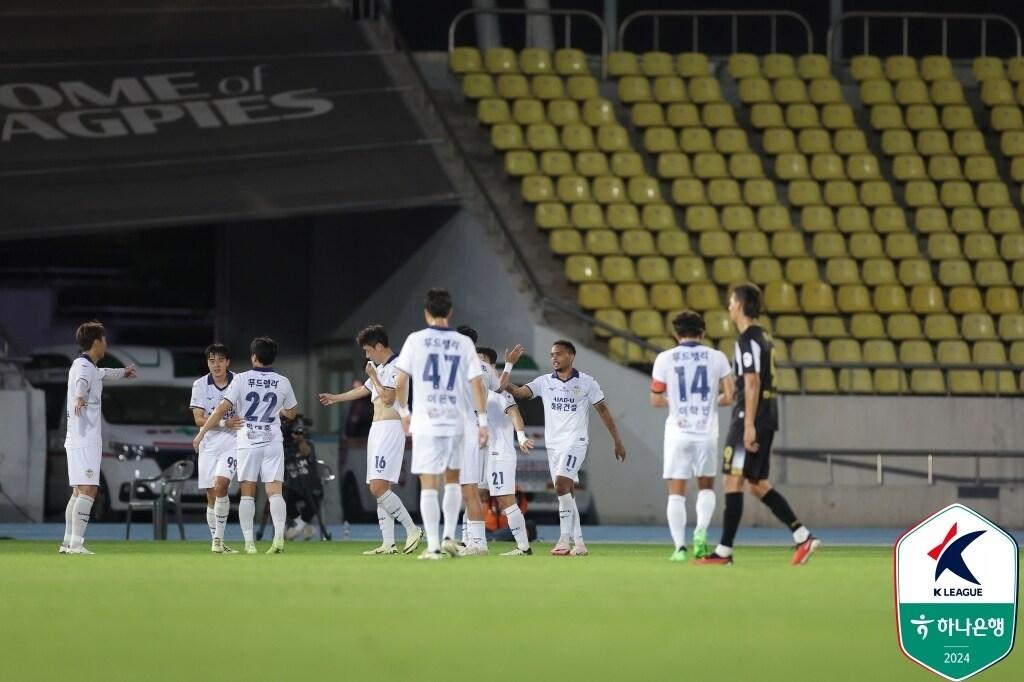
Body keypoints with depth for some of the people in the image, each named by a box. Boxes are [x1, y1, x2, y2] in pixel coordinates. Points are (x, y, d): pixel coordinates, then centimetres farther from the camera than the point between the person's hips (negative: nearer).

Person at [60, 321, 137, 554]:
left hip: (78, 439, 11)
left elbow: (102, 374, 44)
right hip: (85, 439, -11)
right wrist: (80, 397, -60)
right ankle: (76, 544, -22)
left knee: (79, 491, 14)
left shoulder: (87, 366, 20)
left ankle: (68, 542, 17)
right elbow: (82, 383, -37)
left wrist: (123, 372, 64)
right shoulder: (84, 367, -12)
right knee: (88, 490, -16)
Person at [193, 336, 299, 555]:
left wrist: (202, 433, -3)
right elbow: (292, 412, 17)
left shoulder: (242, 380, -5)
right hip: (273, 442, 1)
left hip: (247, 442, -1)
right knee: (274, 491, -4)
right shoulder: (282, 382, 3)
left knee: (247, 493, 5)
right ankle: (279, 537, -21)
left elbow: (222, 408, -9)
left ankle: (249, 543, 2)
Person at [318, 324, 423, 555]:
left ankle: (412, 530, -13)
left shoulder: (395, 367, -11)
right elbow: (364, 389, 36)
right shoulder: (380, 368, 19)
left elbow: (388, 398, -20)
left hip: (390, 428, -10)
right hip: (377, 429, 10)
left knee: (379, 487, -19)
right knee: (377, 489, 5)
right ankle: (388, 544, 4)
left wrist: (373, 377, -5)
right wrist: (336, 398, 50)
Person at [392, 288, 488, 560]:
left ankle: (433, 545, -5)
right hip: (455, 422, 2)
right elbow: (477, 384, 0)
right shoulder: (464, 343, 3)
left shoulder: (416, 340, -2)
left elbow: (400, 383, -2)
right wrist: (482, 422, 3)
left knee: (428, 485, -1)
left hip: (425, 423, -2)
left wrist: (404, 412, 13)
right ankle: (449, 538, 11)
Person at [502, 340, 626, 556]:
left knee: (562, 484, -23)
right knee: (565, 492, 7)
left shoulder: (586, 382, -1)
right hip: (553, 444, 5)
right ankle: (579, 544, 12)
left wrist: (617, 441, 6)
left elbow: (603, 410, 5)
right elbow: (518, 392, -4)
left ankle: (565, 538, -19)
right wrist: (508, 366, -15)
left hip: (575, 442, -5)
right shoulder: (544, 382, 7)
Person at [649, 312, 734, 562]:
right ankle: (701, 531, -6)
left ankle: (680, 546, -6)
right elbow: (729, 397, 1)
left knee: (676, 492, 4)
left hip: (677, 432, -1)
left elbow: (656, 400, 4)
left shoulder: (665, 359, -1)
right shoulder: (717, 358, 1)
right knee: (706, 487, 18)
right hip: (707, 432, 1)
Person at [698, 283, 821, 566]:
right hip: (766, 418, 10)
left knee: (733, 481, -6)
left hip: (750, 418, -10)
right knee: (757, 483, 13)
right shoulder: (763, 338, 16)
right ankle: (803, 536, 8)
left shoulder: (748, 340, -12)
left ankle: (724, 551, -5)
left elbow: (752, 384, -19)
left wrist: (749, 425, -22)